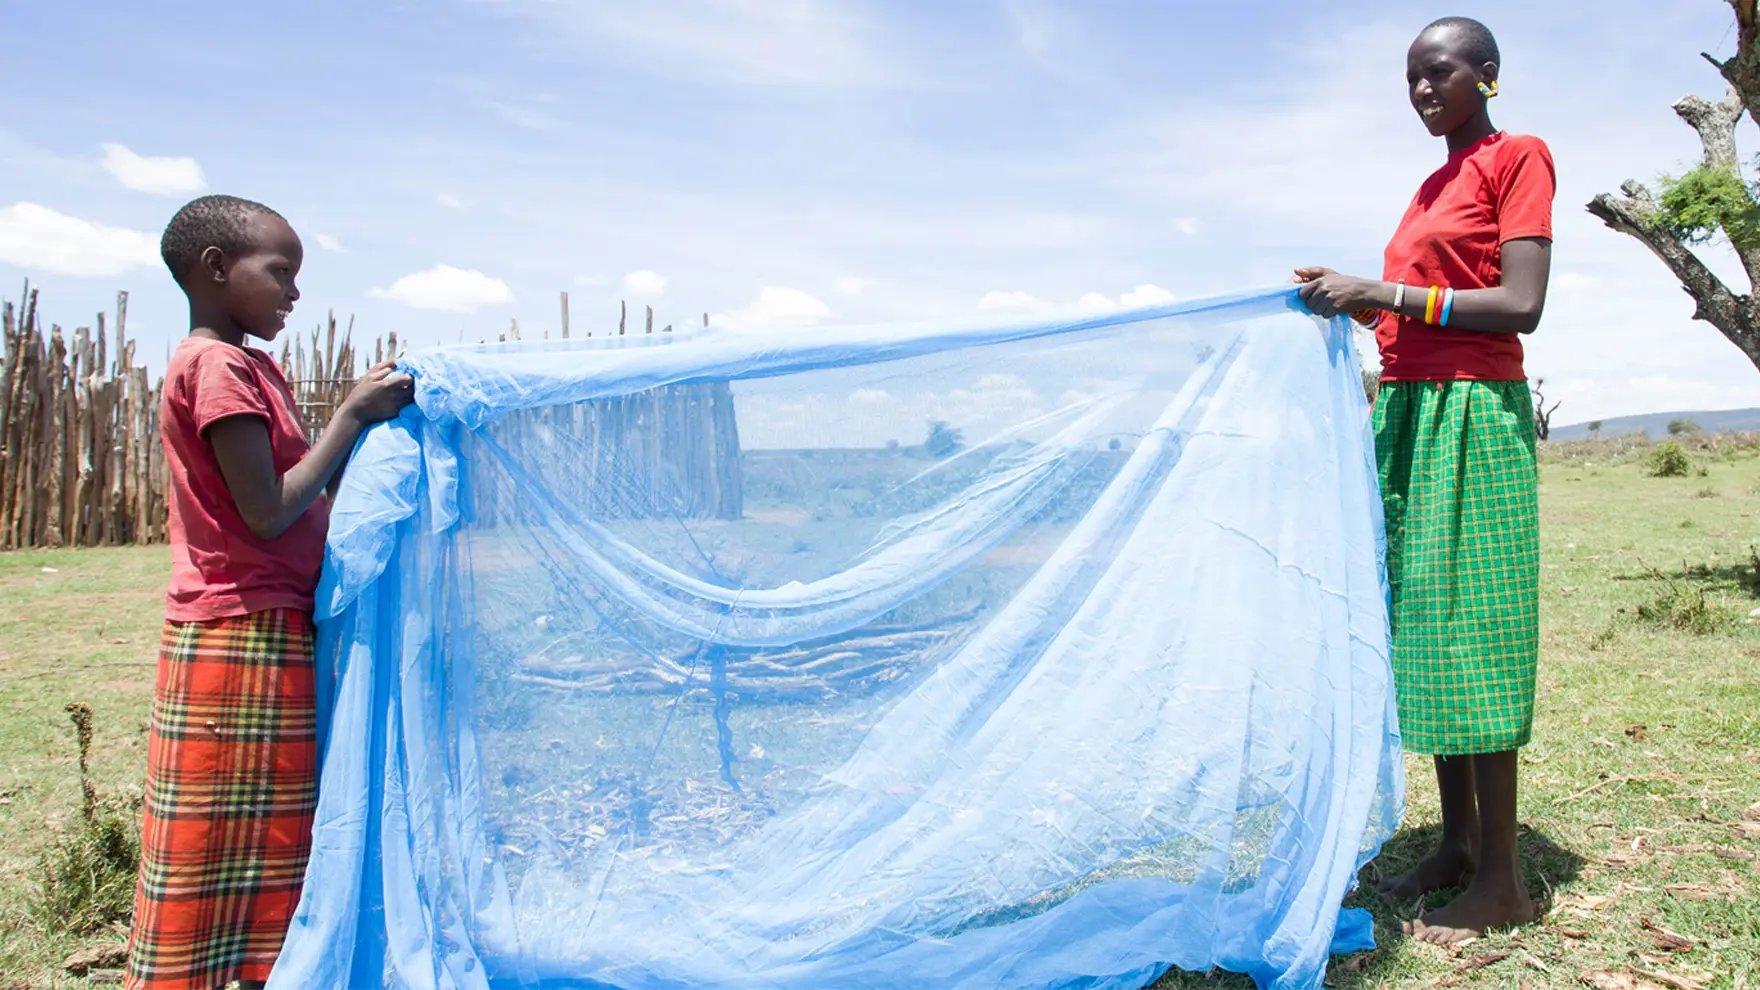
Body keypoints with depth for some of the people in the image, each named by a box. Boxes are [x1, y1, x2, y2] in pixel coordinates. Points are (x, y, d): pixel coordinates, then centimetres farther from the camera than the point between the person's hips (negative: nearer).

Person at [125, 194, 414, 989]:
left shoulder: (247, 367, 16)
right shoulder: (220, 366, -13)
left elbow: (300, 493, 15)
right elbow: (269, 511, -19)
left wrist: (367, 416, 8)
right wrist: (353, 416, -14)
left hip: (272, 636, 9)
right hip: (244, 642, -9)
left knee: (272, 850, 14)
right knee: (220, 851, -1)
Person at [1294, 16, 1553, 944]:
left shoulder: (1518, 157, -3)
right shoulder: (1433, 185, 20)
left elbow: (1519, 305, -15)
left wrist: (1385, 292, -18)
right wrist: (1354, 297, 8)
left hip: (1471, 416, -8)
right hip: (1408, 412, 8)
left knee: (1469, 626, -8)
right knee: (1425, 626, 8)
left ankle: (1501, 877, 0)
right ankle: (1457, 842, 17)